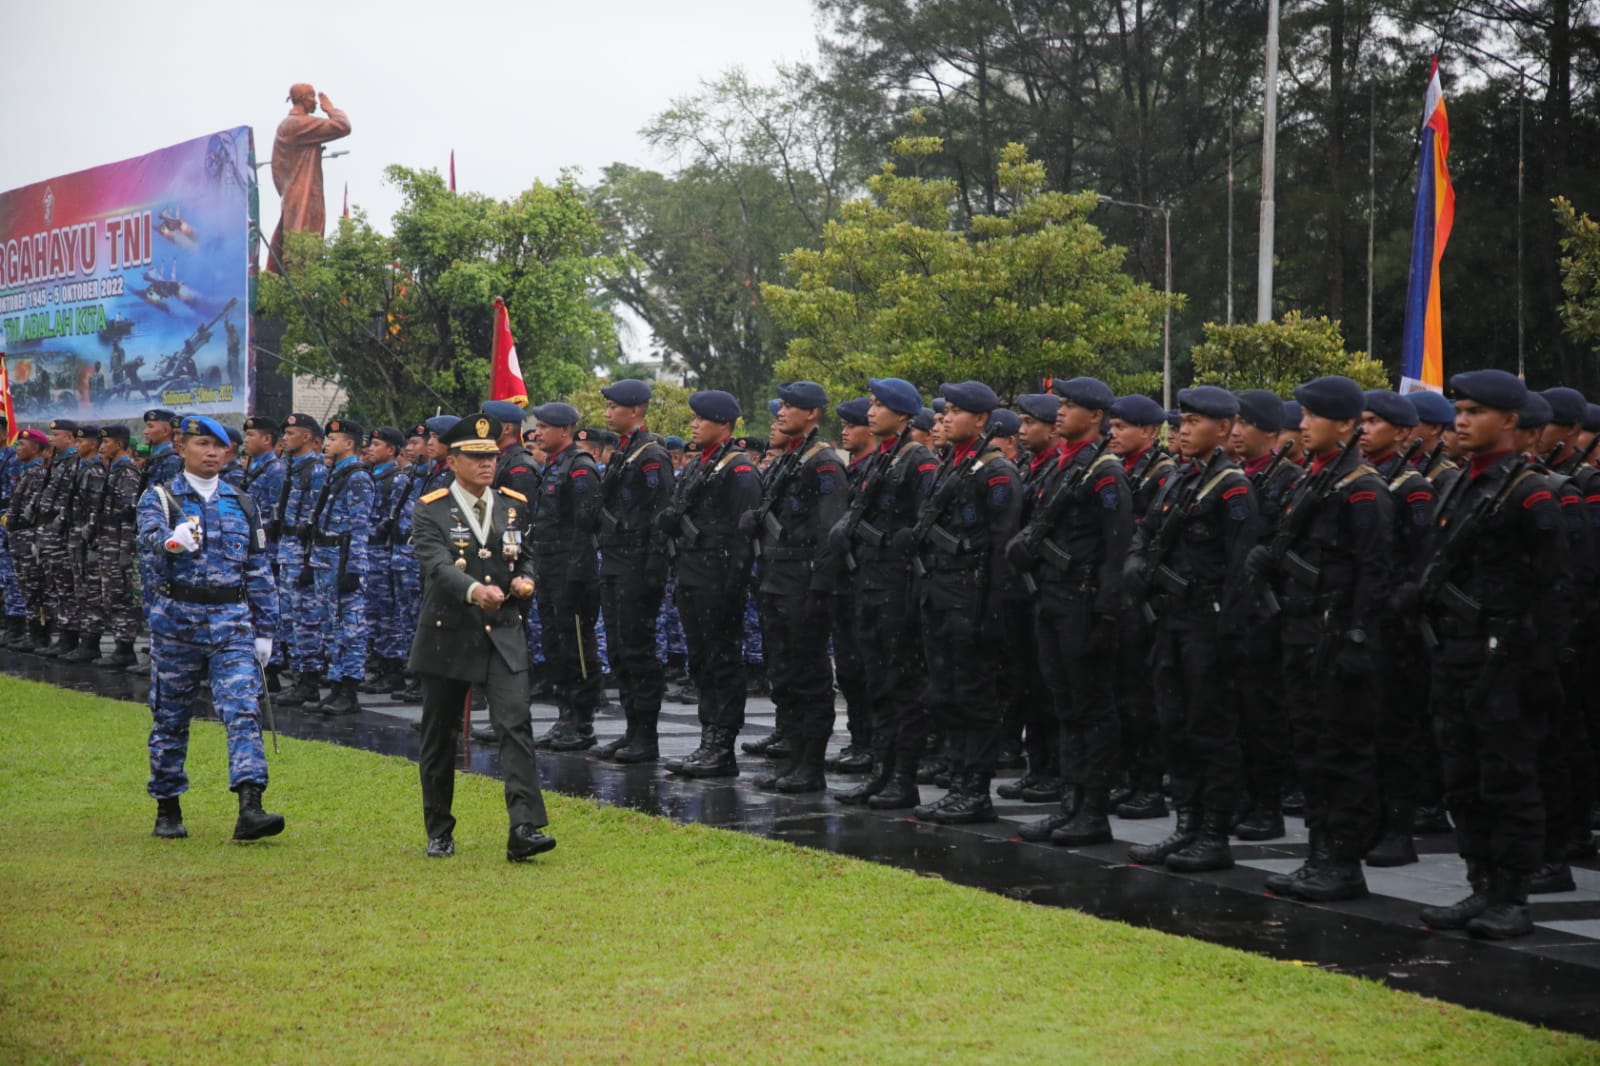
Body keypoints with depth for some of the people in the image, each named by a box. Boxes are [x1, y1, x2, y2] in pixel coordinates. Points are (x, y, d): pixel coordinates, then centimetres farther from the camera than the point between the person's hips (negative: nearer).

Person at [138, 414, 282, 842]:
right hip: (177, 618, -2)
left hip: (232, 619, 2)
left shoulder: (241, 504, 13)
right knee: (170, 718, 6)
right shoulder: (160, 498, 2)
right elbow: (150, 537, -20)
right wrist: (171, 542, -44)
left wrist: (264, 630, 10)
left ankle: (250, 809, -21)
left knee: (243, 709, -13)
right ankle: (167, 809, 20)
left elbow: (259, 571, 15)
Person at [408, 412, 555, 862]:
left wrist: (525, 579, -5)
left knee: (516, 727, -13)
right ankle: (439, 832, 22)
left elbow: (527, 556, 19)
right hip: (448, 637, -2)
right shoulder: (430, 511, -6)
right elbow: (437, 564, -22)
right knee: (439, 736, 8)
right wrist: (473, 589, -41)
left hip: (503, 637, 2)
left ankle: (525, 828, -19)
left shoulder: (514, 506, 8)